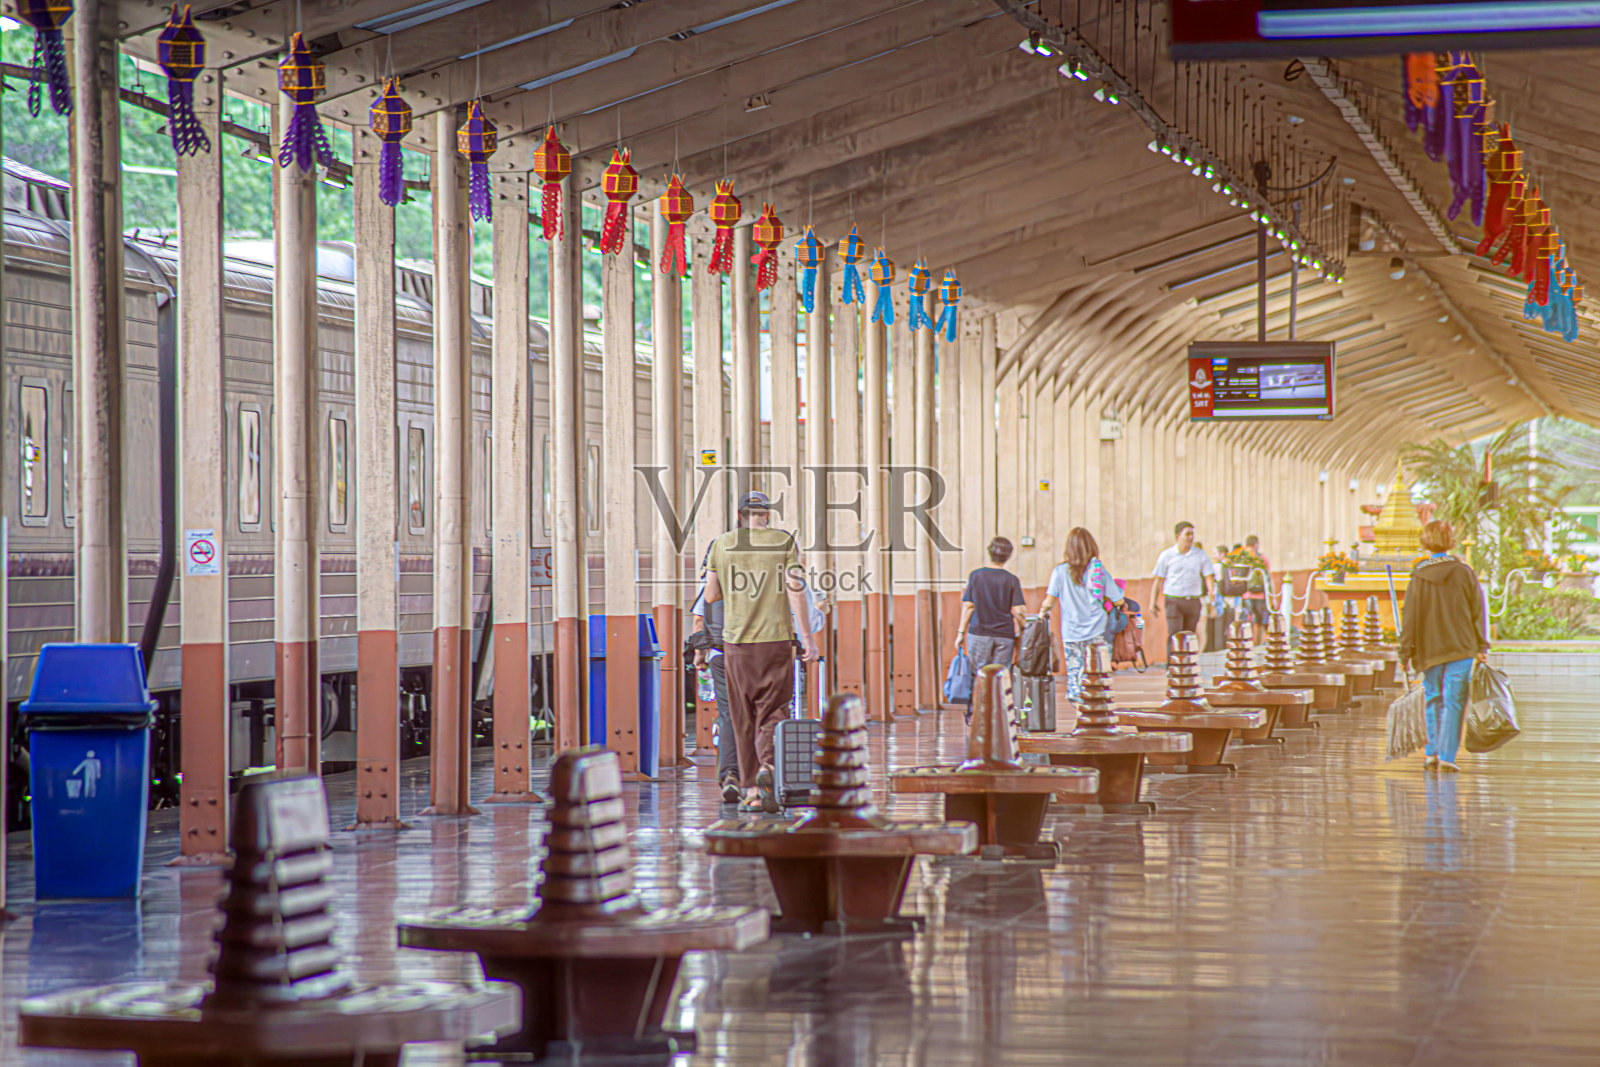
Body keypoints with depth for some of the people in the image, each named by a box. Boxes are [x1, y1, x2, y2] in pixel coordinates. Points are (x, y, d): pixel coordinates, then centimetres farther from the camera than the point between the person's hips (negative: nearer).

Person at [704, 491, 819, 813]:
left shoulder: (722, 545, 5)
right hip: (777, 640, -1)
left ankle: (751, 791, 5)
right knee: (772, 714, 4)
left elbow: (710, 595, 7)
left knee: (744, 719, 9)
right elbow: (796, 590, -7)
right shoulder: (784, 542, 0)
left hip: (737, 641, 1)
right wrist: (807, 636, -5)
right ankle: (767, 768, -23)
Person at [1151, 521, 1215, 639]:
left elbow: (1209, 577, 1)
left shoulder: (1200, 555, 5)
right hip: (1174, 600, -2)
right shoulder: (1167, 555, 1)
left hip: (1193, 602, 2)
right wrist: (1153, 603, 0)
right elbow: (1158, 580, 4)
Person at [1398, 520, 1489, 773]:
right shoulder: (1464, 573, -3)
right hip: (1461, 648, -1)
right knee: (1453, 703, -1)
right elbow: (1478, 611, 1)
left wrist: (1406, 652, 7)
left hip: (1429, 650, 1)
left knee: (1433, 699, 17)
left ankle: (1432, 752, 15)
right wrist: (1481, 647, 8)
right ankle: (1446, 755, -9)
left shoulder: (1418, 578, -2)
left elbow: (1410, 617, 0)